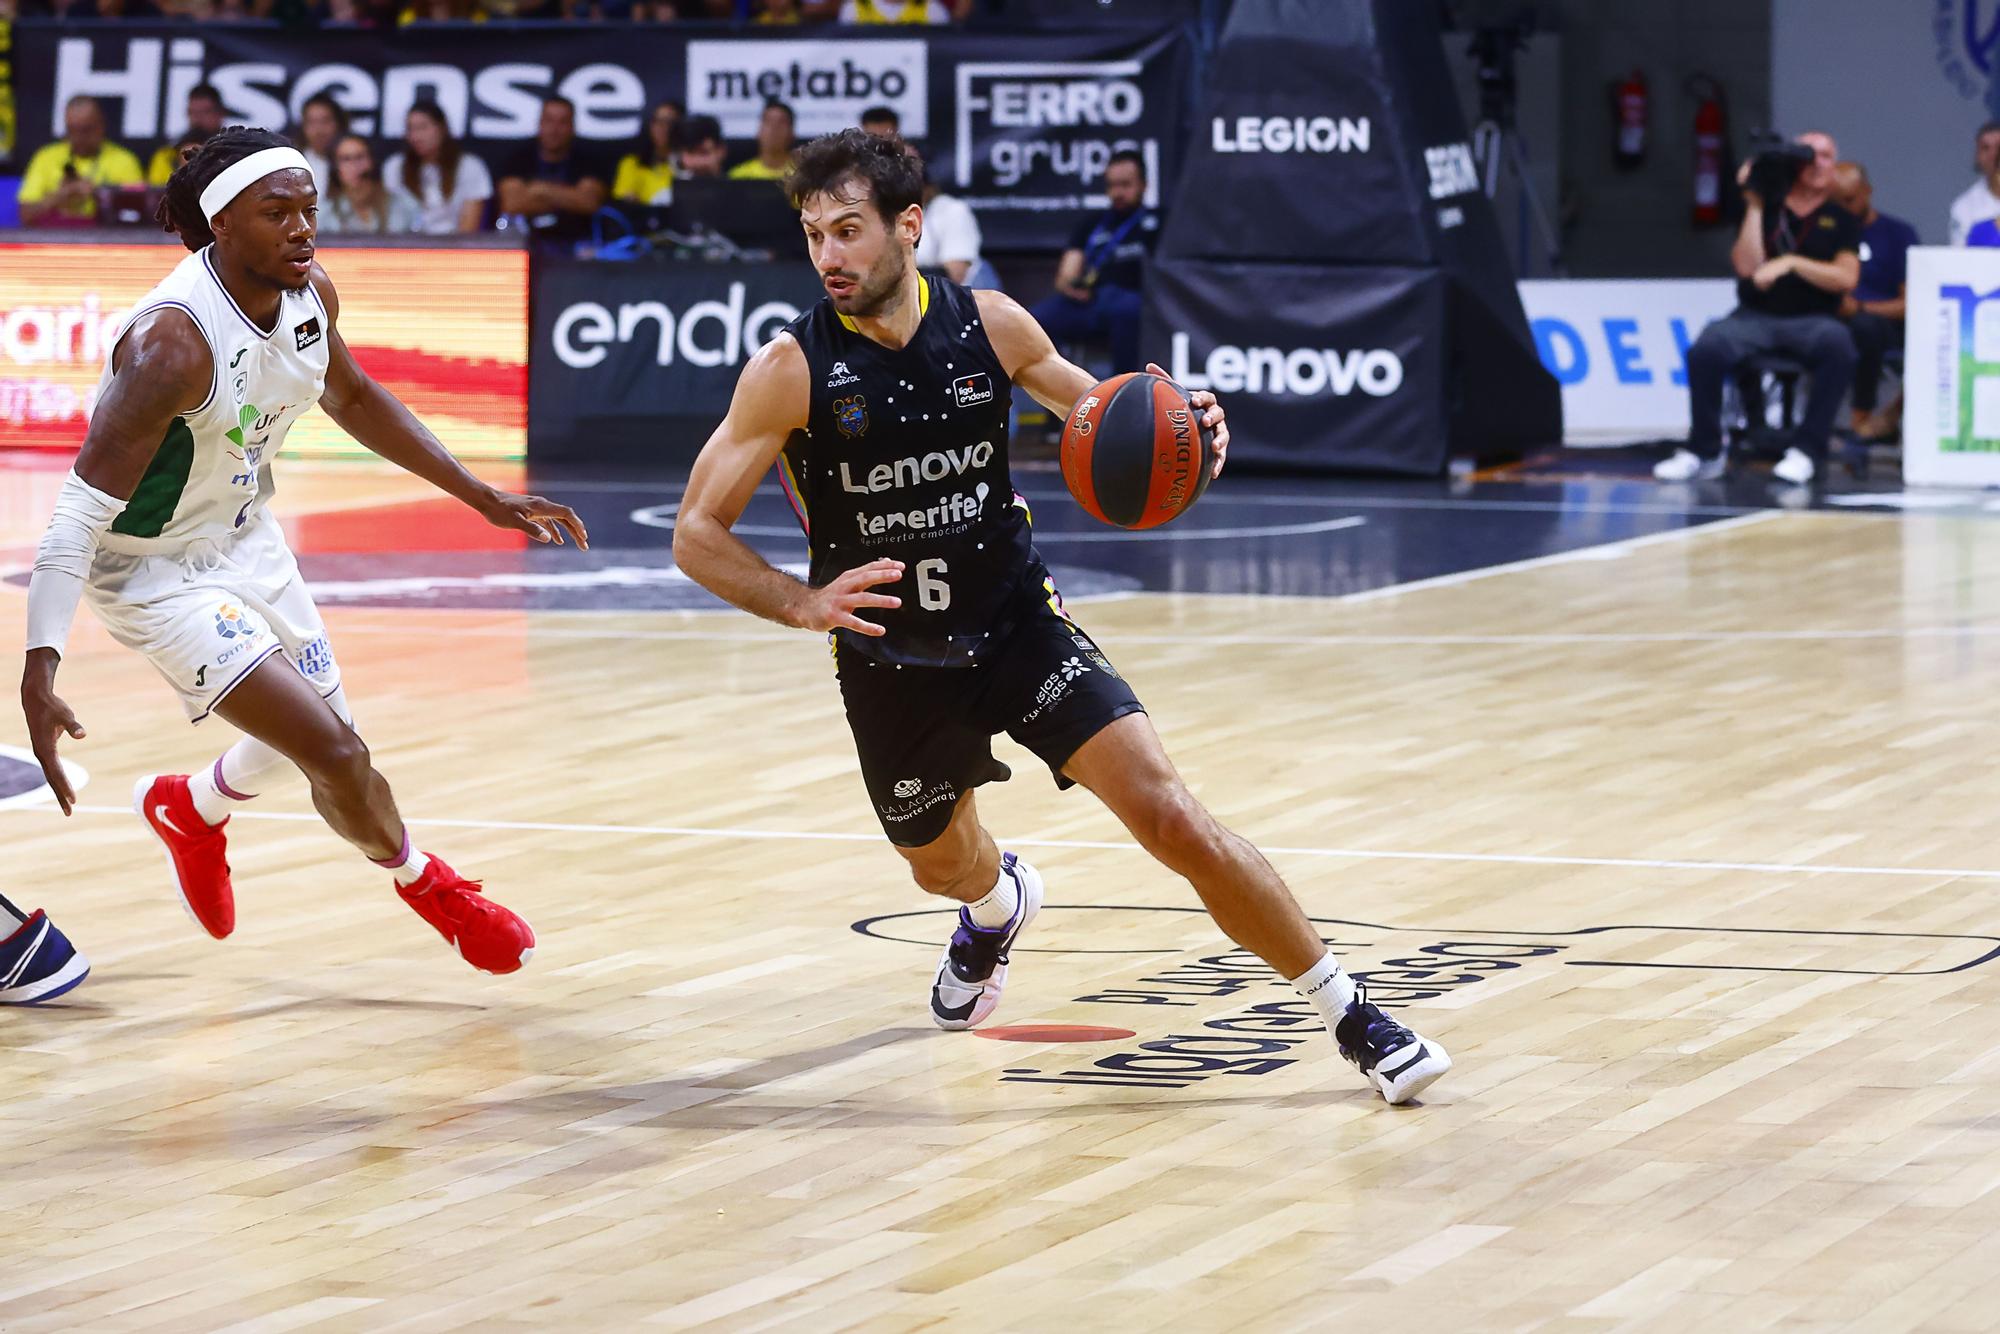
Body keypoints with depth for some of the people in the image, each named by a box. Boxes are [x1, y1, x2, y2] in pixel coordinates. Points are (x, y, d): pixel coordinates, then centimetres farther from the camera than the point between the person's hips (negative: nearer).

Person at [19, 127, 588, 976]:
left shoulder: (309, 296, -10)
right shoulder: (174, 341, -33)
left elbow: (351, 399, 13)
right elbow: (82, 508, -34)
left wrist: (482, 497, 12)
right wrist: (39, 669, -41)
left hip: (245, 537, 8)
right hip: (156, 573, -8)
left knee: (323, 737, 21)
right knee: (333, 754, -12)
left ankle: (187, 811, 52)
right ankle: (422, 882, 19)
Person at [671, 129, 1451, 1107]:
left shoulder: (989, 327, -10)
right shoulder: (792, 370, -17)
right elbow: (697, 534, -15)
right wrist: (804, 604, -33)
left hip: (1020, 624, 0)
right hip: (890, 660, 1)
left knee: (1169, 817, -15)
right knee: (943, 866, 22)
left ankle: (1352, 1018, -5)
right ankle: (999, 905, 63)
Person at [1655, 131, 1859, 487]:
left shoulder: (1841, 221, 10)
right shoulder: (1767, 211, 11)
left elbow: (1846, 278, -4)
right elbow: (1747, 266, -4)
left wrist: (1792, 263, -14)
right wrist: (1754, 204, -4)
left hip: (1811, 320, -1)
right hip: (1756, 316, 1)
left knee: (1838, 346, -37)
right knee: (1707, 348, -30)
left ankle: (1807, 451, -28)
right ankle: (1704, 451, -16)